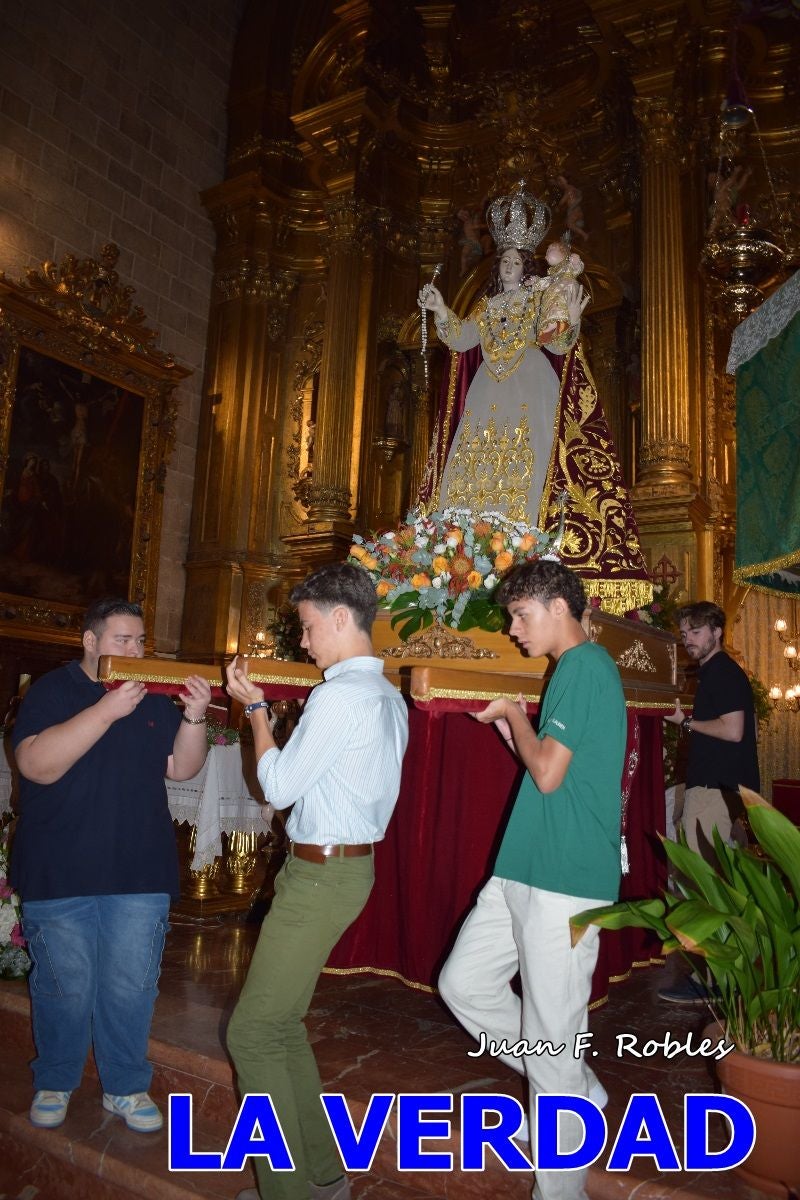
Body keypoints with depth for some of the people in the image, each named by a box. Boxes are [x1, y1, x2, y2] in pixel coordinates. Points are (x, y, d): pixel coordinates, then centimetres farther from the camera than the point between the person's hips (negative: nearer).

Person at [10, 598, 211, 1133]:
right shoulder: (51, 691, -5)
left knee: (131, 988, 9)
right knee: (65, 987, 11)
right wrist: (108, 709, -27)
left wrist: (194, 717, -15)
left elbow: (181, 767, 3)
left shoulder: (157, 697, 6)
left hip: (140, 872, 3)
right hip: (61, 872, -3)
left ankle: (126, 1087, 28)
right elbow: (37, 765, -20)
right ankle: (54, 1083, 34)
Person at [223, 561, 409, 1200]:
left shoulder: (340, 696, -19)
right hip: (351, 862, 10)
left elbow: (279, 786, -12)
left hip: (322, 874, -10)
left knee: (254, 1033, 0)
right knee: (281, 1022, 19)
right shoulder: (388, 696, 11)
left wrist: (254, 706, -3)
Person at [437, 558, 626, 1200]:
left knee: (553, 1039, 1)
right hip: (525, 870, 10)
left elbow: (548, 774, -19)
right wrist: (510, 726, 10)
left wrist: (515, 713, -5)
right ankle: (577, 1091, 29)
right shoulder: (578, 668, 16)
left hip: (564, 880, -10)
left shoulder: (586, 664, -14)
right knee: (464, 982, 15)